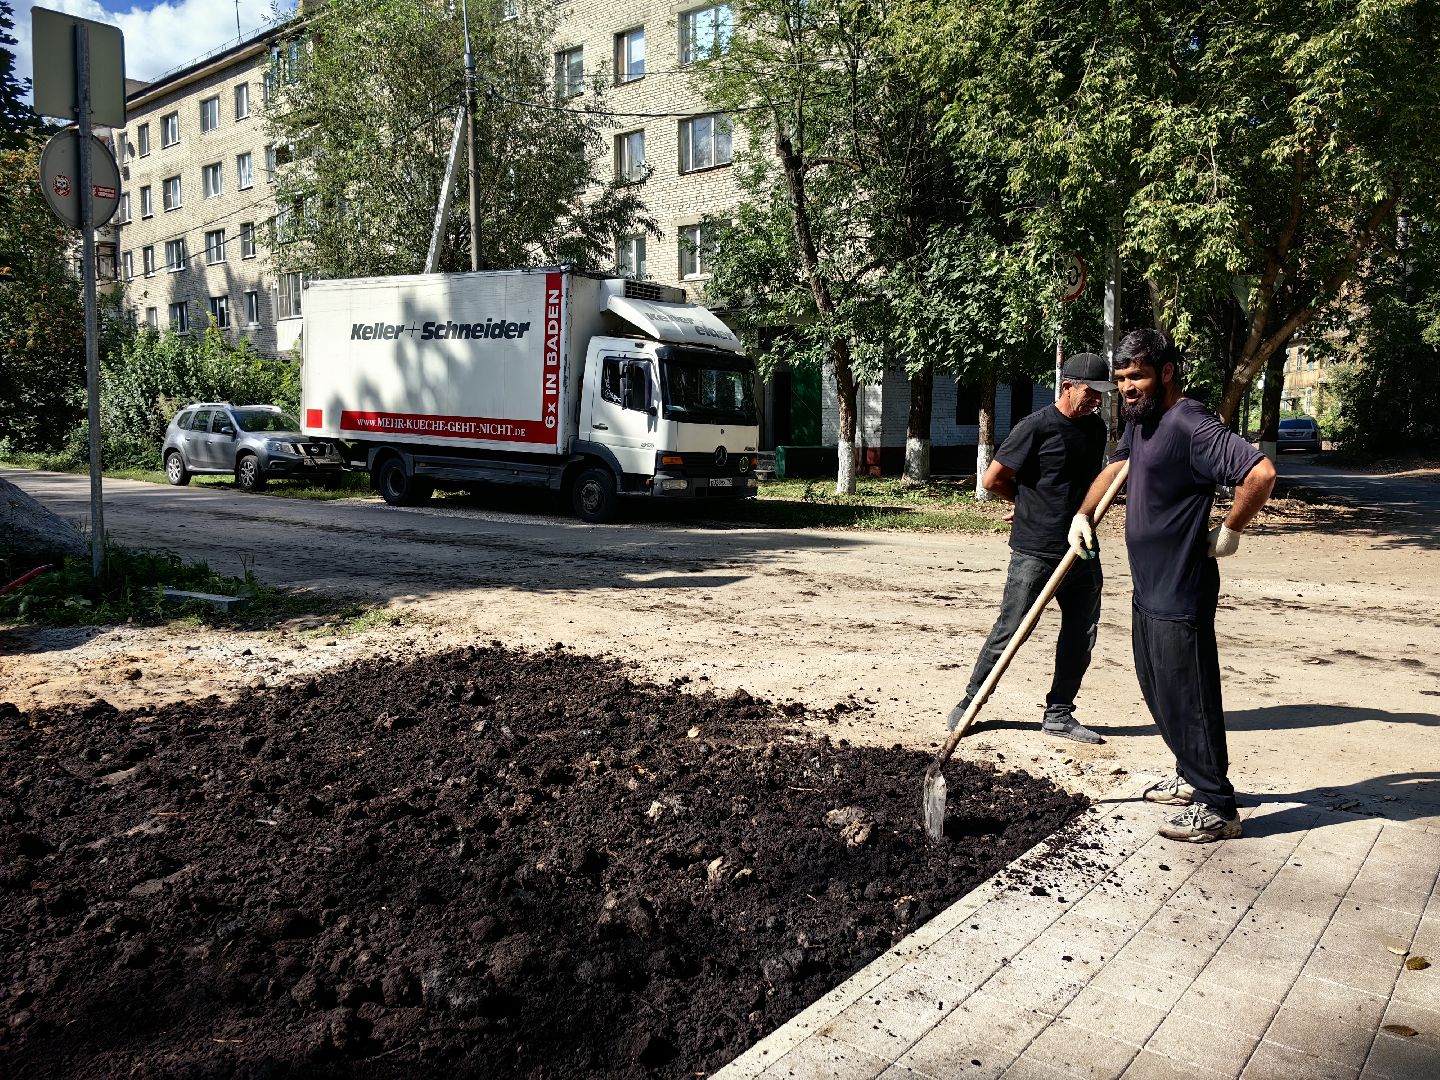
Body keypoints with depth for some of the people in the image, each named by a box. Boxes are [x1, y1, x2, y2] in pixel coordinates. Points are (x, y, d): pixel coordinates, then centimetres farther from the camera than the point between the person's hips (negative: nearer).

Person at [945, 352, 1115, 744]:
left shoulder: (1095, 428, 12)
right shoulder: (1036, 426, -10)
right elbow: (992, 480, -6)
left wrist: (1083, 515, 12)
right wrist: (1034, 503, 4)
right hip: (1035, 553, -7)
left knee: (1081, 635, 8)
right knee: (1009, 631, -3)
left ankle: (1059, 714, 21)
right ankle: (969, 703, 11)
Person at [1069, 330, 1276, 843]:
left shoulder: (1189, 423, -21)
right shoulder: (1139, 420, 11)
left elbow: (1261, 473, -30)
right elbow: (1116, 466, 29)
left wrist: (1229, 530, -18)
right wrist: (1083, 515, 15)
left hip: (1180, 593, -10)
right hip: (1148, 588, 10)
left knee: (1187, 698, -2)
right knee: (1159, 691, 20)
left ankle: (1216, 808, 10)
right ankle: (1191, 777, 36)